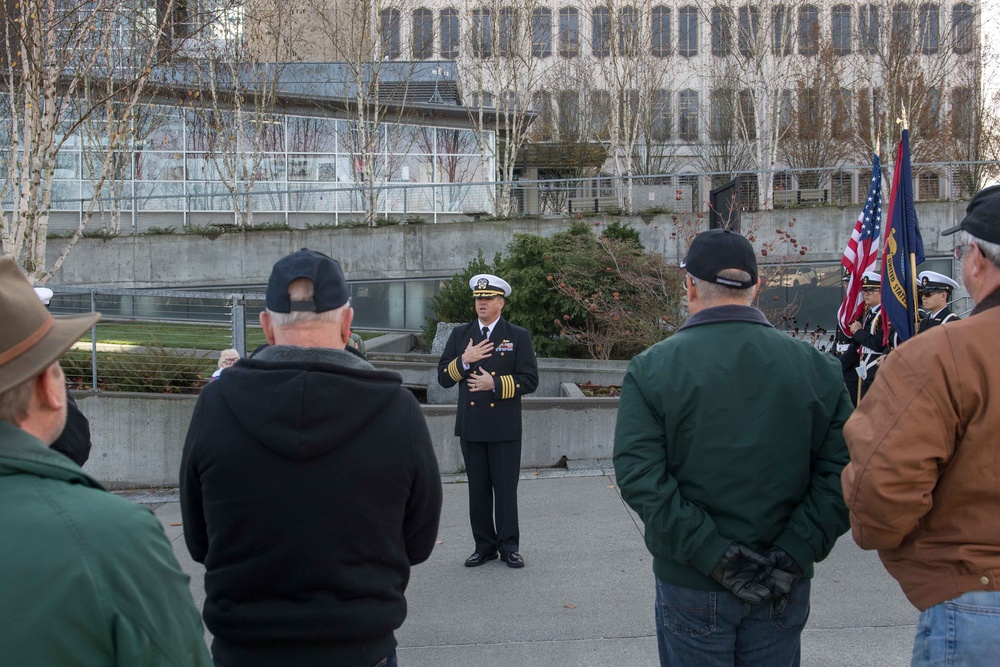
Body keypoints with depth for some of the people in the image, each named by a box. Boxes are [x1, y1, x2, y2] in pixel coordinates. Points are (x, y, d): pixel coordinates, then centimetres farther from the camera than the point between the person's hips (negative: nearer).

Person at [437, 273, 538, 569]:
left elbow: (529, 380, -3)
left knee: (505, 488, 1)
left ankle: (509, 546, 11)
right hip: (471, 426, 3)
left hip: (504, 428, -3)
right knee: (478, 489, 8)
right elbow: (443, 377, 7)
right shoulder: (460, 334, 11)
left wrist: (494, 383, -13)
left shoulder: (518, 336, 3)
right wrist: (464, 361, -11)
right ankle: (484, 545, 17)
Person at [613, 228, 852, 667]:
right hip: (784, 592, 2)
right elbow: (842, 470, -9)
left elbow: (638, 475, -18)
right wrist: (794, 555, -10)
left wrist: (712, 553, -17)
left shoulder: (651, 368, -9)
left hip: (690, 583, -2)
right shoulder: (815, 365, -3)